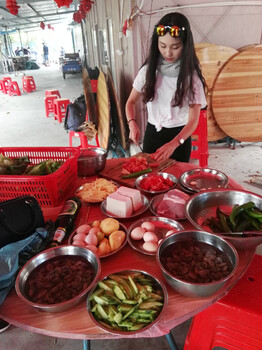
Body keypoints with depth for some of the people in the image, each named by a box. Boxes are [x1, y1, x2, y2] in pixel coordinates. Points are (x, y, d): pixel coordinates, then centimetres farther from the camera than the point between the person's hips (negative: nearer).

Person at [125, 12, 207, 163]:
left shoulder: (191, 75, -11)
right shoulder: (149, 70, -5)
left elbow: (193, 120, -16)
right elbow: (131, 102, 3)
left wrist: (173, 144, -32)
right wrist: (132, 123, -18)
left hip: (180, 136, -2)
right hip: (152, 133, 2)